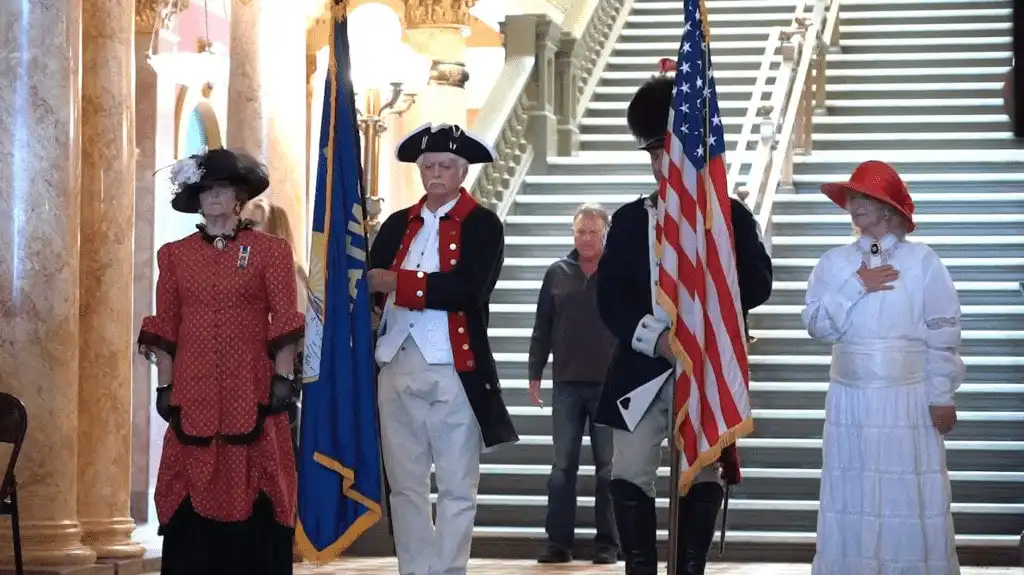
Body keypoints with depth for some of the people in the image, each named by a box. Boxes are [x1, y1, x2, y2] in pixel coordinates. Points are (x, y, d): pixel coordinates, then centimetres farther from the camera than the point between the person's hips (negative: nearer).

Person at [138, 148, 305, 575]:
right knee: (192, 489, 1)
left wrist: (283, 378, -7)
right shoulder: (175, 255, 11)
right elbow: (165, 326, 9)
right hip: (194, 393, 2)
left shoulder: (269, 250, 4)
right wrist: (165, 386, 3)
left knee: (251, 487, -2)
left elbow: (284, 320, 1)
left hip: (251, 391, -2)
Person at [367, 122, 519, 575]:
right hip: (397, 369, 5)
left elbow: (464, 289, -16)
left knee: (457, 488, 2)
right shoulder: (397, 224, 15)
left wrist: (396, 283, -12)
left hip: (453, 371, -4)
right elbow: (371, 282, 5)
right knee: (405, 486, 8)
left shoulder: (483, 224, -1)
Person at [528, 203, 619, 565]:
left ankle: (607, 544, 9)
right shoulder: (557, 273, 6)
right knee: (562, 467, 3)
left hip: (610, 385, -2)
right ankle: (559, 542, 8)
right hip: (566, 385, 2)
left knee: (608, 467, 3)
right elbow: (542, 328, 9)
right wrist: (535, 374, 6)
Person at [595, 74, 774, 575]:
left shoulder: (732, 217, 5)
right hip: (642, 370, 1)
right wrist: (656, 338, -15)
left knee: (704, 479, 3)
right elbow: (610, 296, -1)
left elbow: (757, 287, -3)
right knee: (629, 478, -4)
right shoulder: (629, 220, 9)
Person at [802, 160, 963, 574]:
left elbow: (943, 334, -1)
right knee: (853, 494, 4)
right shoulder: (834, 263, 6)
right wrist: (856, 287, -13)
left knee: (910, 494, 0)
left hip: (908, 398, -2)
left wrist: (942, 396, -4)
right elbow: (817, 325, -3)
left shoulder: (922, 261, -2)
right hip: (851, 399, 2)